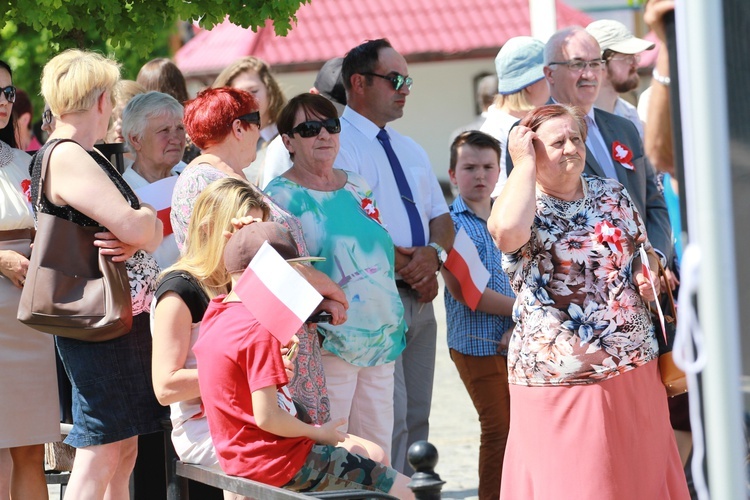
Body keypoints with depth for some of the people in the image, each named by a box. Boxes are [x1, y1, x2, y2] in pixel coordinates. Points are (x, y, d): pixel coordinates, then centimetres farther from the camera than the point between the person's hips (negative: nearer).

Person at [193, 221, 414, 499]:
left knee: (374, 455, 25)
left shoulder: (216, 313, 8)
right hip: (278, 459, -10)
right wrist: (318, 433, -8)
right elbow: (267, 417, -25)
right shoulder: (259, 332, -20)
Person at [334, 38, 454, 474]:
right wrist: (404, 263, -13)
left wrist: (433, 254, -4)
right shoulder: (339, 144, -7)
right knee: (389, 418, -14)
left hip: (418, 299, 8)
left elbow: (442, 218, 19)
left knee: (417, 416, 9)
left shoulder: (411, 151, 20)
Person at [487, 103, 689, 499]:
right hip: (558, 378, -4)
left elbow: (644, 252, 22)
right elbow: (508, 232, -30)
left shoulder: (612, 195, 9)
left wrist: (647, 273, -3)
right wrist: (523, 163, -16)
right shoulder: (520, 205, -5)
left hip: (633, 369, 5)